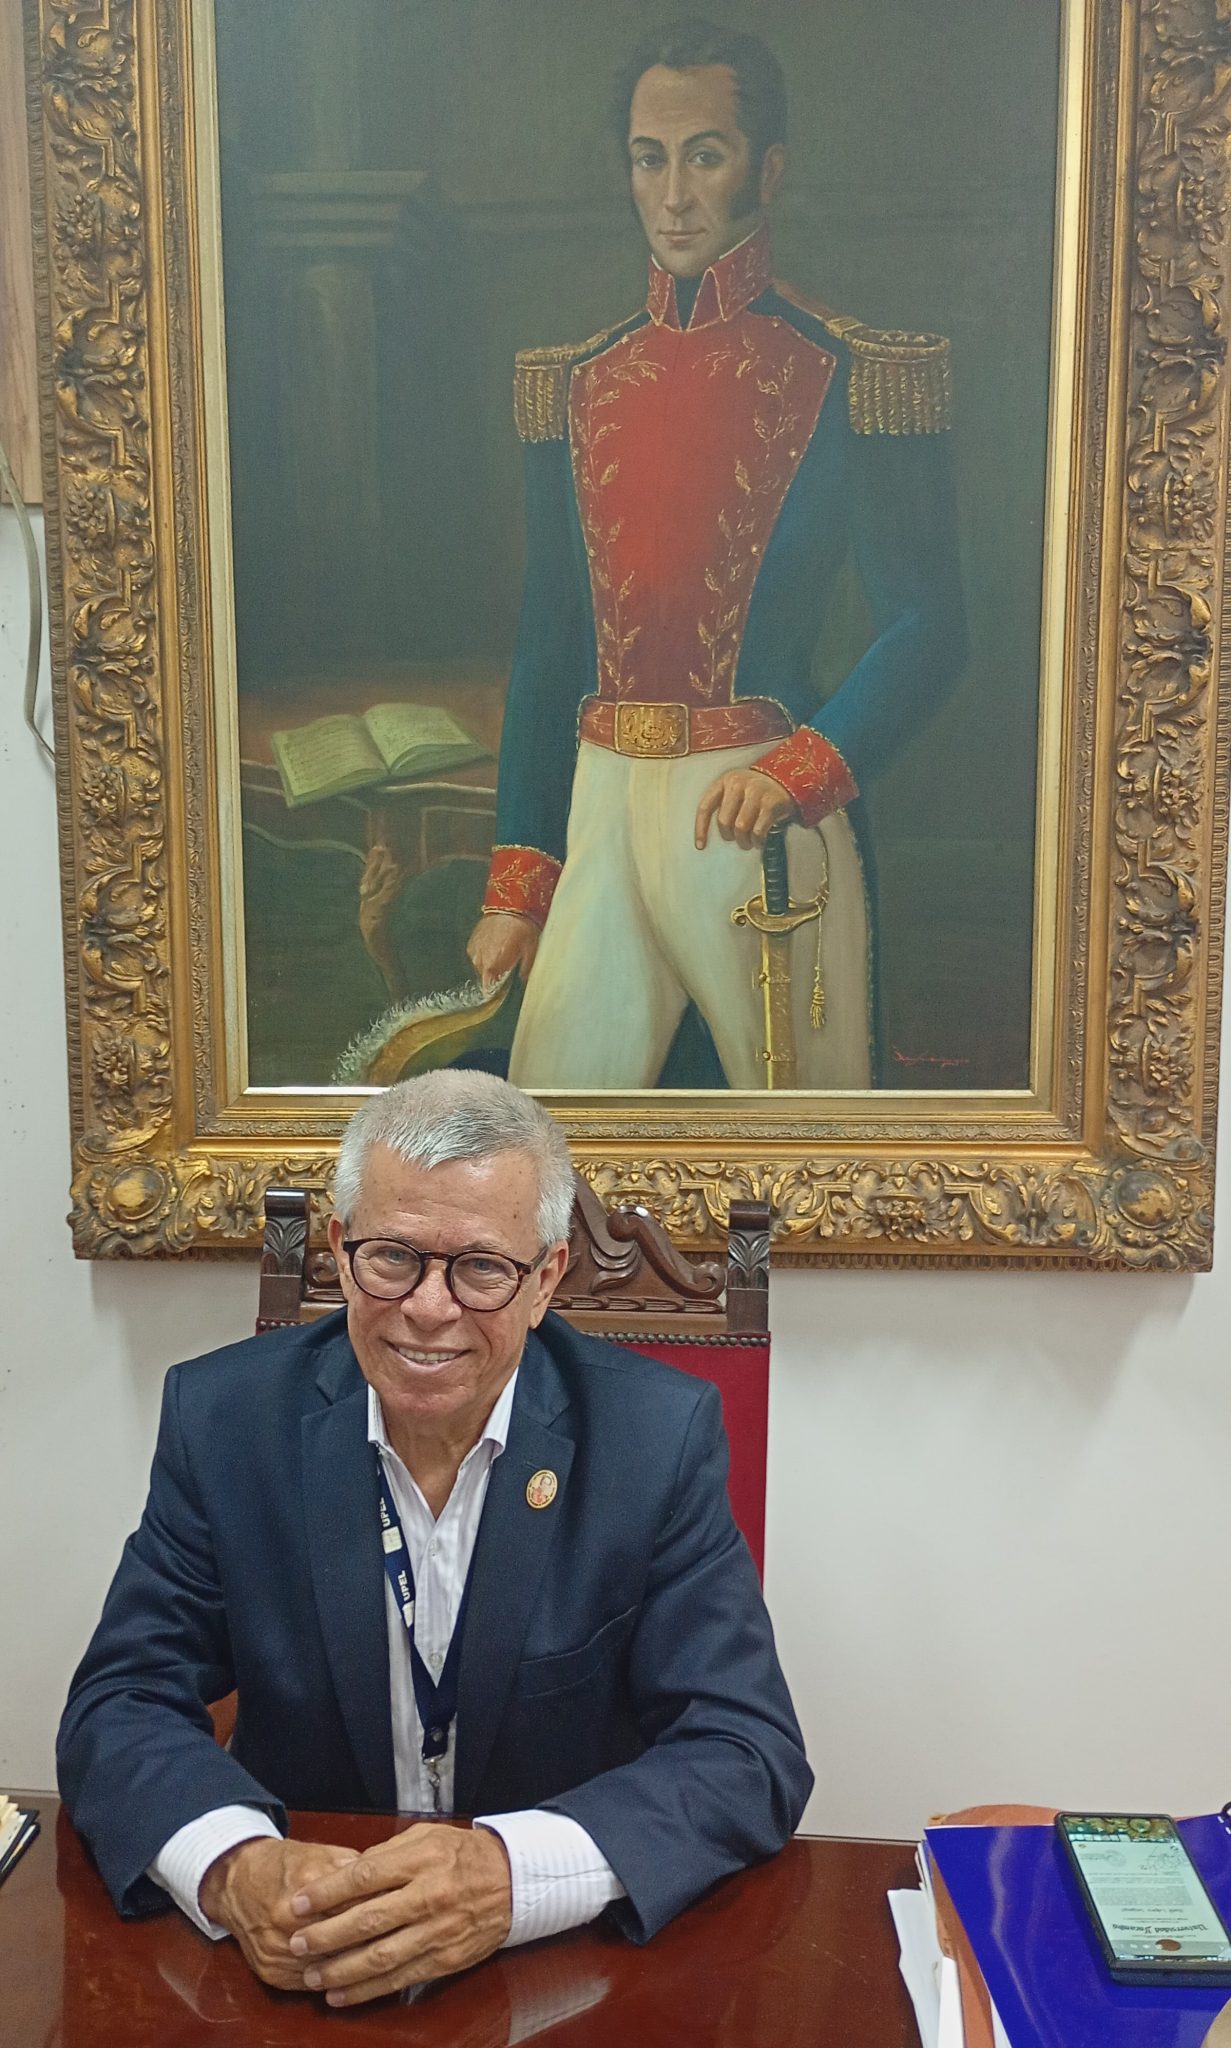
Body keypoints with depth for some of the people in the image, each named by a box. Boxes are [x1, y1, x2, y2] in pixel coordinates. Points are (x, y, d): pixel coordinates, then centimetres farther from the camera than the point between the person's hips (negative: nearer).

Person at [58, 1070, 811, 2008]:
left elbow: (751, 1752, -13)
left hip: (574, 1960, -1)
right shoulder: (223, 1415, -8)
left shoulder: (659, 1435, -12)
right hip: (295, 1968, 1)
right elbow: (123, 1706, -5)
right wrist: (234, 1868, -26)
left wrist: (512, 1874, -30)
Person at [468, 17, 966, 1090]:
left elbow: (929, 625, -5)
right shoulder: (575, 386, 12)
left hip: (762, 810, -3)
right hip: (600, 802, 4)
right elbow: (546, 647, 13)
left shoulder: (850, 377, 0)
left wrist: (800, 770, -22)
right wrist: (517, 880, 9)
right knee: (556, 1091, 3)